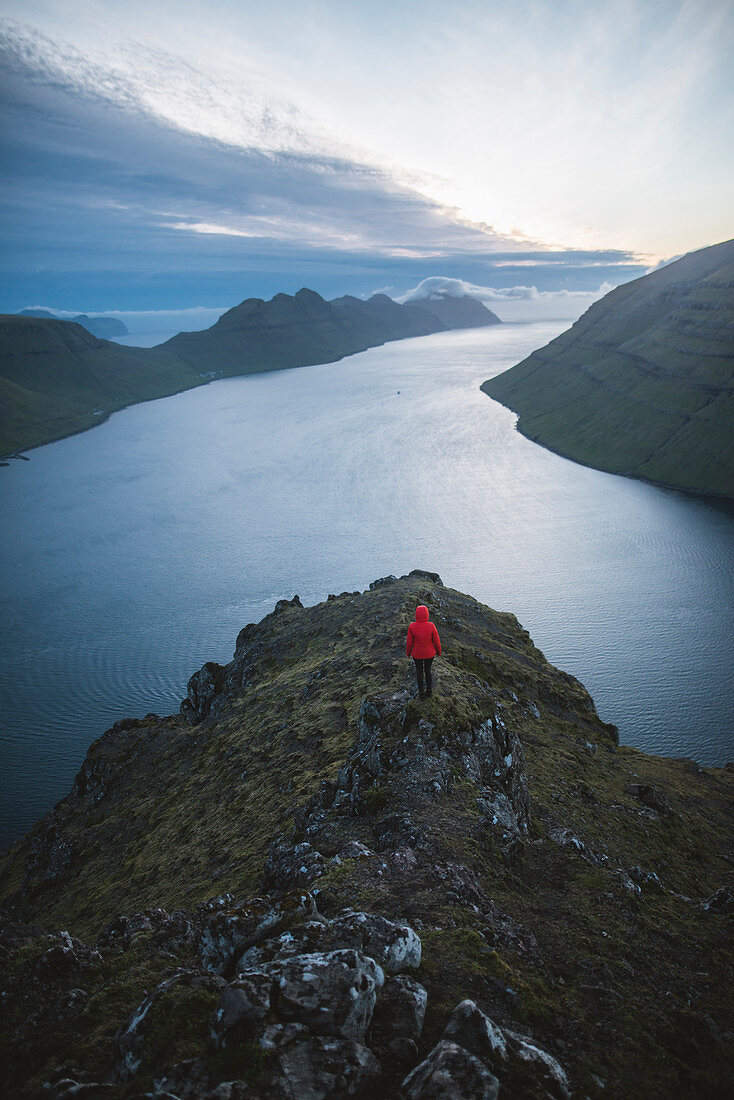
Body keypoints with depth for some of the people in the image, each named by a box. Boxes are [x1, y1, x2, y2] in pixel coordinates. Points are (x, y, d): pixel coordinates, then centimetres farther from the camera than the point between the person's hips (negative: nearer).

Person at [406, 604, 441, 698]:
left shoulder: (412, 627, -25)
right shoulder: (431, 626, -25)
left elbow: (409, 642, -13)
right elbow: (436, 641, -13)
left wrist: (408, 652, 6)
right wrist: (439, 652, 5)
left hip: (417, 654, 0)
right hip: (429, 653, 0)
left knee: (419, 672, 21)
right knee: (428, 671, 24)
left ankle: (421, 692, 35)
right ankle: (429, 691, 38)